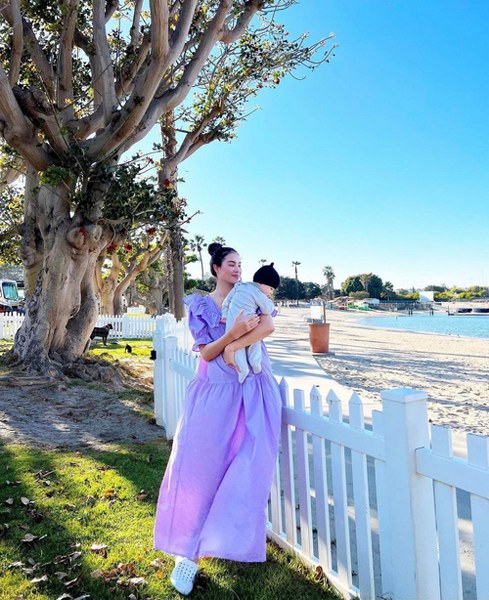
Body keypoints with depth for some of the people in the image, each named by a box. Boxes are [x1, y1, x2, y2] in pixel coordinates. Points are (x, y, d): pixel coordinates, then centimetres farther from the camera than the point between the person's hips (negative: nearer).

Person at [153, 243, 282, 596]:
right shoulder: (201, 306, 6)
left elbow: (269, 326, -7)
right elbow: (206, 352, -3)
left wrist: (234, 345, -17)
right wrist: (233, 332, -20)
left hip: (253, 392, 2)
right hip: (216, 391, -1)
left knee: (247, 467, -3)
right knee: (200, 465, -3)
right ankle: (188, 549, 11)